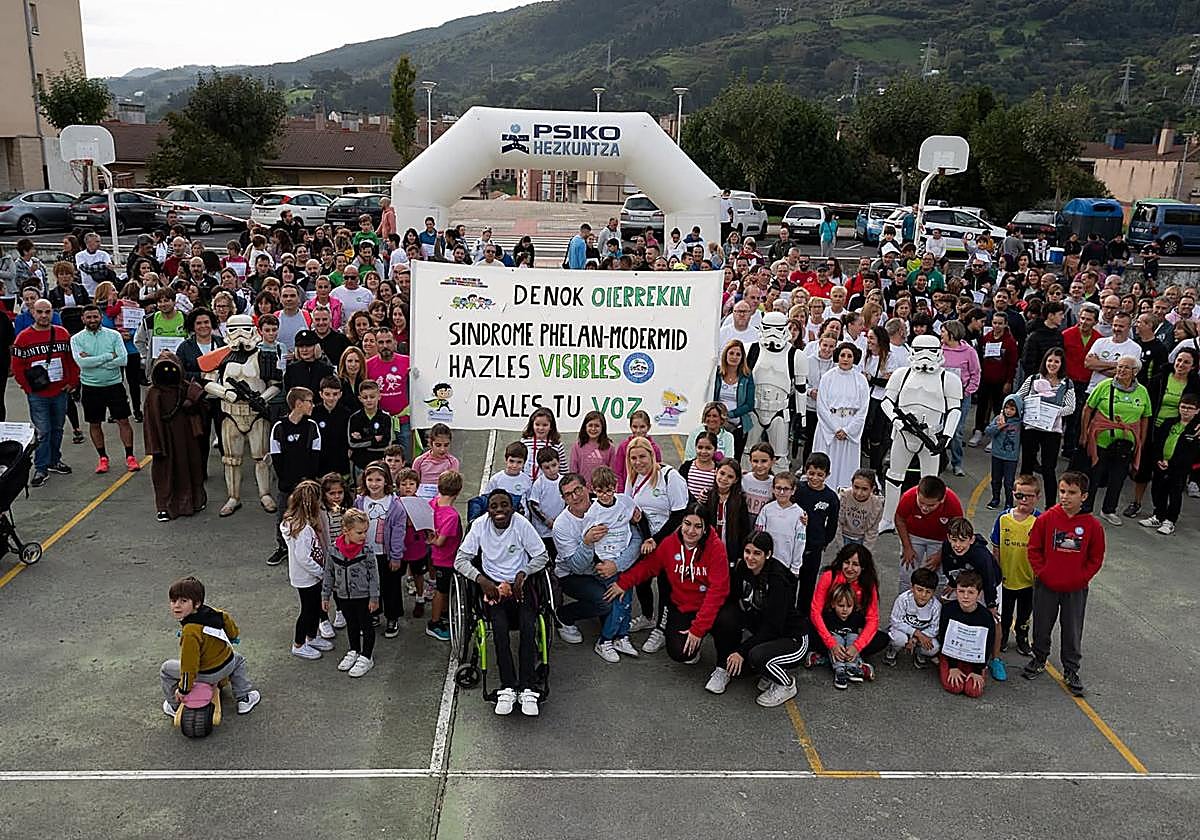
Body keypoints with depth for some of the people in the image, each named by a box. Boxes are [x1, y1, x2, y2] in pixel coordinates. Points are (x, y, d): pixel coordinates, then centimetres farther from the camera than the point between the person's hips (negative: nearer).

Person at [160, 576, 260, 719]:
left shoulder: (190, 632, -29)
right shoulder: (211, 611, -10)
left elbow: (190, 663, -25)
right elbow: (227, 619, 9)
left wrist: (183, 689, -12)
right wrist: (233, 637, 31)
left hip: (205, 674, -5)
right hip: (228, 665, 5)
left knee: (166, 670, 17)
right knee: (239, 660, 39)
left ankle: (174, 705, 32)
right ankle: (244, 698, 33)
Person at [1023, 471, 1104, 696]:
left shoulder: (1092, 525, -10)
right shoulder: (1046, 519, -10)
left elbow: (1096, 559, -1)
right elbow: (1034, 549, -2)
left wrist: (1080, 578, -7)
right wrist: (1041, 573, -7)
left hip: (1076, 590, 0)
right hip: (1046, 586, 1)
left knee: (1073, 632, 10)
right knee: (1042, 627, 15)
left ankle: (1071, 671, 27)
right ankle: (1039, 660, 37)